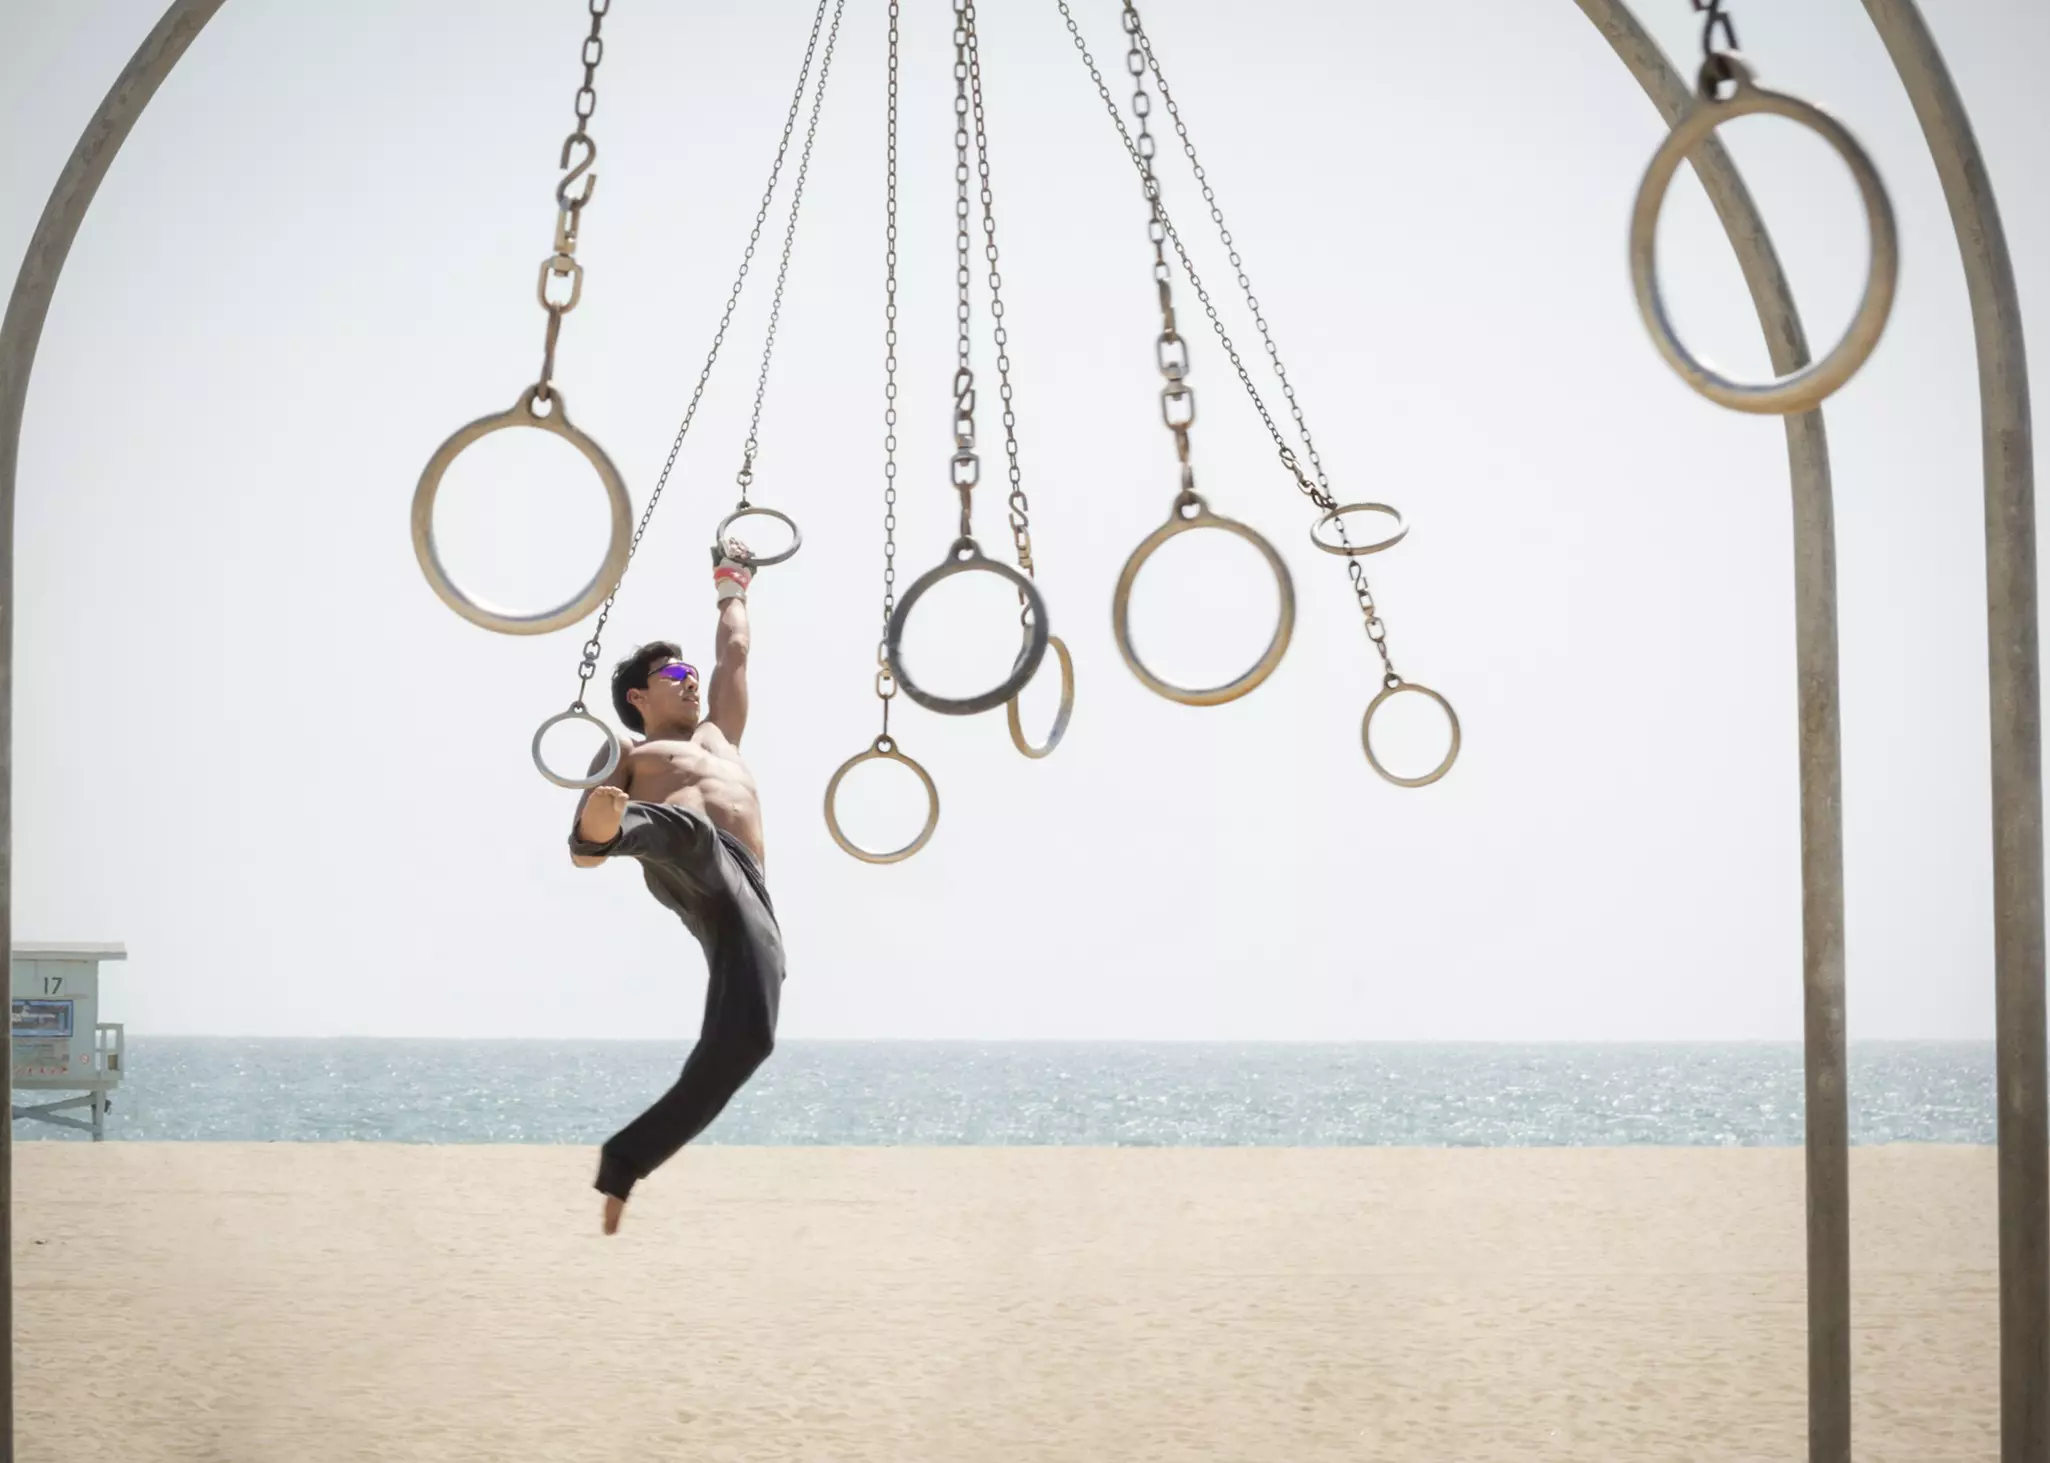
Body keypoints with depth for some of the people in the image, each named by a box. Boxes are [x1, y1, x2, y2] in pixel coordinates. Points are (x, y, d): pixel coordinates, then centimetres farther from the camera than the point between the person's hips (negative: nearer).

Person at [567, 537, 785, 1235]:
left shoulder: (719, 735, 43)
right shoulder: (625, 756, 26)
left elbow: (734, 652, 54)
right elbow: (584, 852, 12)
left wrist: (732, 585, 67)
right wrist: (596, 827, -11)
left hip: (745, 893, 4)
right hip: (691, 874, -4)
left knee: (744, 1040, -17)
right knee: (686, 824, -41)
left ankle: (624, 1161, -9)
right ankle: (631, 824, -78)